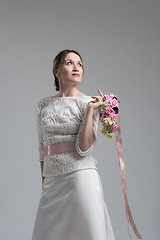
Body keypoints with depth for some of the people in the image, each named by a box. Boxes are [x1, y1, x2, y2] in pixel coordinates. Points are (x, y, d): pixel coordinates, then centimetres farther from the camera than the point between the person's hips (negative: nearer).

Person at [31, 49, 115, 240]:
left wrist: (90, 110, -14)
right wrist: (44, 182, 16)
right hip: (52, 180, 4)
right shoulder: (43, 105, 10)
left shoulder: (89, 102, -1)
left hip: (81, 175, -3)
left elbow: (84, 148, -12)